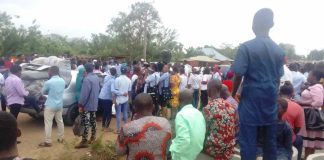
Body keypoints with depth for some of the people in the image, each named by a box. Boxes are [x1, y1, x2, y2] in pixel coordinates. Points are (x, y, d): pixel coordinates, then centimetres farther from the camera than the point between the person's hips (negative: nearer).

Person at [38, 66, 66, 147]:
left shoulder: (49, 82, -16)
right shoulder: (63, 81, 2)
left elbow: (43, 92, 0)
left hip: (50, 106, -6)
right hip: (60, 105, 7)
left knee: (48, 123, -1)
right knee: (60, 121, 16)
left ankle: (48, 141, 2)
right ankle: (61, 138, 27)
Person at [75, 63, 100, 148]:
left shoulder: (87, 79, -21)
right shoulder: (96, 77, 8)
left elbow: (84, 94, -23)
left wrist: (81, 105, -18)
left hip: (87, 105, -9)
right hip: (94, 104, 9)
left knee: (85, 123, -5)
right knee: (93, 121, 16)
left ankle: (84, 141, -1)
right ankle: (93, 137, 26)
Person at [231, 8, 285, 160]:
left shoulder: (246, 47, -10)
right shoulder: (279, 50, 6)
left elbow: (238, 75, -12)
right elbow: (278, 78, 9)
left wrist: (233, 94, 4)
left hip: (251, 99, -5)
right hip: (271, 100, 5)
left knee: (248, 141, 2)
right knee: (270, 140, 14)